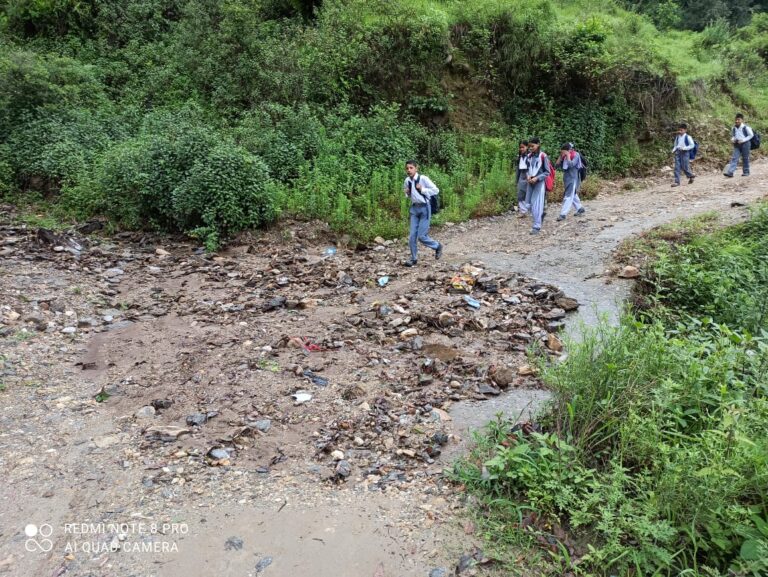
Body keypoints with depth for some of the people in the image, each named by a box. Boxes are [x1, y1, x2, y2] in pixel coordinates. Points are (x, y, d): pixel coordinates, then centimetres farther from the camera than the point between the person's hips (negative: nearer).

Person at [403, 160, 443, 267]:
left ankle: (437, 246, 21)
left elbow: (436, 190, -10)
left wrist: (422, 189, -18)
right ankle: (414, 259, 16)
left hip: (424, 208, -5)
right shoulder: (407, 181, 4)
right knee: (412, 236, 3)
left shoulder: (423, 178, -13)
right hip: (414, 208, 6)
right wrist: (406, 193, -2)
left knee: (421, 236, -6)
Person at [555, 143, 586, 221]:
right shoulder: (564, 157, 6)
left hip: (573, 179, -8)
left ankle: (563, 214, -12)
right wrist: (561, 156, -6)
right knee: (573, 195, 18)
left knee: (568, 196, -9)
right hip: (566, 178, 8)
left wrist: (568, 155, -19)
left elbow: (571, 165, -26)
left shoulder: (576, 155, -11)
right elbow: (556, 165, 1)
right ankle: (580, 209, 33)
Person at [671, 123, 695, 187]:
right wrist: (674, 150, 3)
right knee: (677, 167, -3)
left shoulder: (688, 137, -6)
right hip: (678, 153, 5)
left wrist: (684, 148, -18)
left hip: (685, 153, -5)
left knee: (684, 167, -3)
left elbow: (692, 145, -8)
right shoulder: (677, 137, 11)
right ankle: (677, 181, -2)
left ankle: (691, 175, 25)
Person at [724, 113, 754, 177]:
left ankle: (746, 172, 16)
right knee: (734, 158, -7)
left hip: (745, 144, -4)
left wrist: (743, 140, -15)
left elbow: (751, 135, -5)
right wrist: (732, 139, -2)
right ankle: (730, 172, -18)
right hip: (736, 145, 4)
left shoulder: (746, 127, -10)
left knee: (745, 158, 5)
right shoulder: (733, 128, 4)